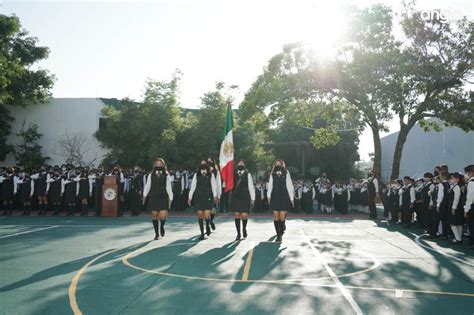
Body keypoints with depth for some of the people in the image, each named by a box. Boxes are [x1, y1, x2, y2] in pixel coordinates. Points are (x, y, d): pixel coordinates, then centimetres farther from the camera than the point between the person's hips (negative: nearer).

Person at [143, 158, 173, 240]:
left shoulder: (167, 176, 2)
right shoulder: (151, 175, 7)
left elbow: (168, 188, 3)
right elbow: (147, 186, 8)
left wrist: (170, 198, 1)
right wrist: (144, 195, 2)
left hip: (163, 198, -2)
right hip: (153, 198, 2)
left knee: (163, 216, -11)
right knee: (154, 215, 4)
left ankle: (162, 226, 24)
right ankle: (156, 233, 21)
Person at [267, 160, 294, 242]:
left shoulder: (286, 174, 4)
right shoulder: (272, 175, 8)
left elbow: (289, 186, 2)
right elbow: (270, 186, 6)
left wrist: (292, 197, -1)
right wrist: (269, 196, -3)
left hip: (284, 197, -1)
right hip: (275, 197, 1)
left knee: (282, 217, -6)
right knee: (276, 216, 1)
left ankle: (282, 228, 22)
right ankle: (278, 235, 9)